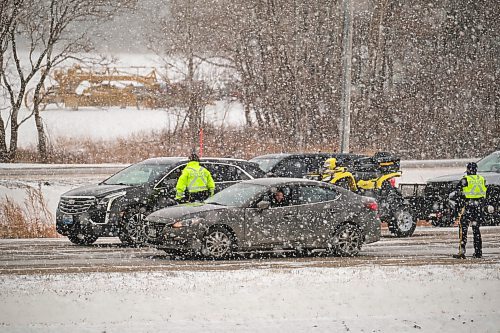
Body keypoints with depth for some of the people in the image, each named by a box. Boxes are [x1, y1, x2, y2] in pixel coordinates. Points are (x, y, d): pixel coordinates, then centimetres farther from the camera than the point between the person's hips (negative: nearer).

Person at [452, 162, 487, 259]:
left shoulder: (465, 180, -8)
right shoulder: (482, 179, 7)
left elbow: (461, 196, -10)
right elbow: (484, 195, 11)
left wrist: (459, 210, -6)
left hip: (467, 207, -5)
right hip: (478, 207, 5)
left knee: (463, 229, -4)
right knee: (476, 229, 13)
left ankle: (462, 251, -14)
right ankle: (478, 252, 13)